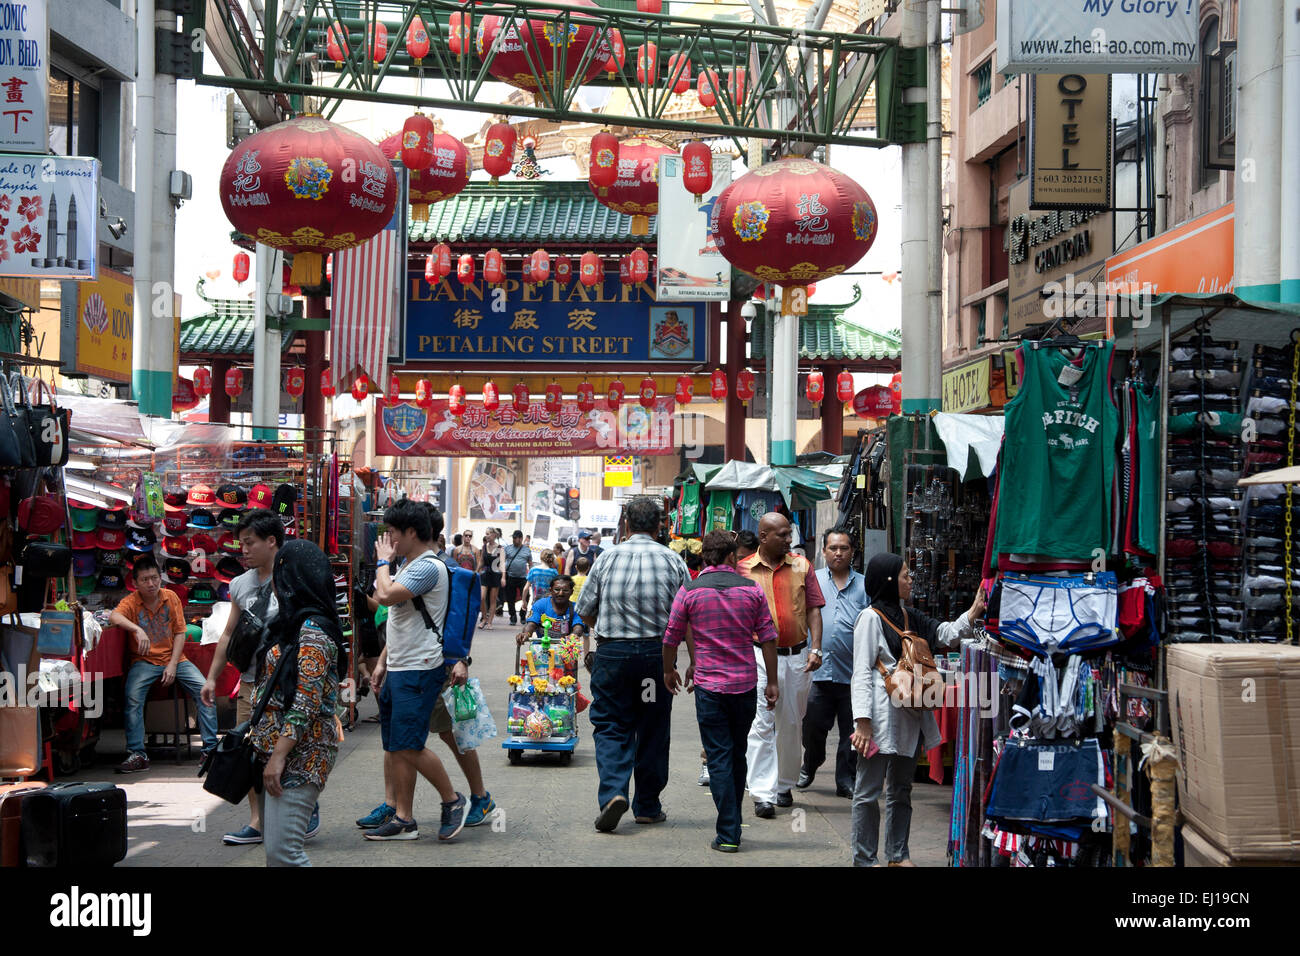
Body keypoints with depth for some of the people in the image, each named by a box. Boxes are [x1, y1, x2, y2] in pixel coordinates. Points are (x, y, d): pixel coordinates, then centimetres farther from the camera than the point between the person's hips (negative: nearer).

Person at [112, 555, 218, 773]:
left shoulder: (171, 598, 3)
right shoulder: (131, 602, -5)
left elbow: (180, 633, 3)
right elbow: (114, 617, -27)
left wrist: (173, 665, -8)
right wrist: (137, 629, -44)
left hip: (174, 658, 2)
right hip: (144, 661, -2)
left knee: (204, 689, -18)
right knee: (133, 696, -29)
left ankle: (210, 749, -11)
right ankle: (137, 755, -24)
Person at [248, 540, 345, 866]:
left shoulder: (312, 631, -14)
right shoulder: (296, 623, 17)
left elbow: (306, 704, -21)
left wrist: (279, 755, -23)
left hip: (299, 753, -10)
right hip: (278, 749, 10)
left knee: (282, 851, -16)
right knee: (274, 847, 11)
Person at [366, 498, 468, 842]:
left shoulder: (429, 568, -14)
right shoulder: (408, 567, 19)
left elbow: (385, 596, -26)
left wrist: (383, 561, -9)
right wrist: (382, 662, 21)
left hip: (419, 671, -10)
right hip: (398, 671, 10)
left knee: (409, 747, -12)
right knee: (397, 749, 8)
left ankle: (452, 801, 4)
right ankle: (403, 820, 12)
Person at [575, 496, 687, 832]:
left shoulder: (607, 558, -1)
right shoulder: (672, 561, -1)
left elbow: (585, 612, 6)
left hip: (612, 653, -1)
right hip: (658, 652, 1)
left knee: (610, 726, 6)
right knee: (653, 729, 11)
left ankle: (613, 791, -16)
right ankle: (647, 806, 17)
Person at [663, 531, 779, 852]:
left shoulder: (689, 591, -4)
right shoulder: (752, 590, 0)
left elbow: (671, 637, 2)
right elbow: (768, 638, 1)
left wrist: (669, 670, 20)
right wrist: (772, 682, 9)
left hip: (709, 685, -2)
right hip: (745, 684, 2)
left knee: (719, 758, 0)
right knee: (737, 755, 16)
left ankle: (729, 834, -3)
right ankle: (732, 821, 27)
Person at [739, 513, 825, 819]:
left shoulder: (801, 567, 8)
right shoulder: (743, 570, 2)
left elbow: (813, 609, 6)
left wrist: (815, 648, -5)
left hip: (797, 656, 3)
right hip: (759, 655, -3)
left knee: (791, 725, 11)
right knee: (761, 724, -10)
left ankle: (784, 785, 27)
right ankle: (763, 795, -11)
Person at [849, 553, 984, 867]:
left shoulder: (909, 617, 15)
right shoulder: (871, 617, -7)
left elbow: (946, 635, 11)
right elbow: (862, 673, -12)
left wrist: (974, 611, -3)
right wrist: (863, 722, -19)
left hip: (910, 717, 8)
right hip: (882, 718, -8)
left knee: (901, 790, 14)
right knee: (869, 791, -3)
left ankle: (898, 855, 22)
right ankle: (864, 859, 1)